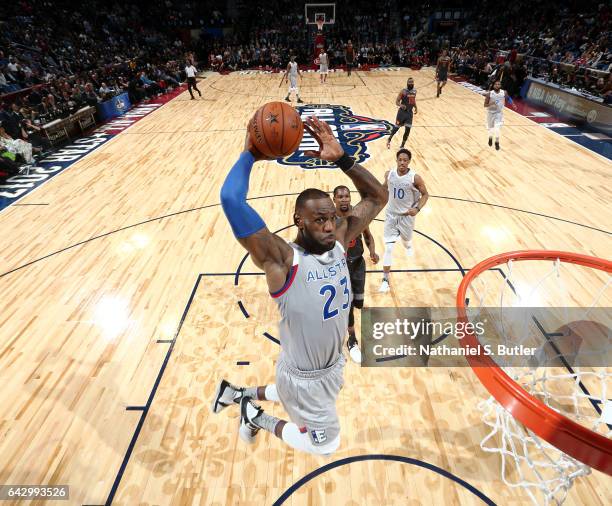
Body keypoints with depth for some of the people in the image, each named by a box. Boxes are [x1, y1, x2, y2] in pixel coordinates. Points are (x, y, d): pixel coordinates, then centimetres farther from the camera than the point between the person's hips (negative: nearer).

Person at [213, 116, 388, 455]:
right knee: (326, 445, 16)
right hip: (305, 377, -6)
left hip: (334, 364, 7)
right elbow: (231, 199, -43)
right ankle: (256, 416, 28)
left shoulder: (339, 242, -12)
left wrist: (341, 157, -20)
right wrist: (250, 154, -28)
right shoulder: (282, 260, -31)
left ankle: (241, 393, 52)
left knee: (291, 396, 34)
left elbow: (377, 196, -8)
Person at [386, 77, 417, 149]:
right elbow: (397, 101, -14)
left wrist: (415, 107, 15)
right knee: (396, 127, 6)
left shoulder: (414, 91, 6)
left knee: (407, 130, -3)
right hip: (402, 112, -4)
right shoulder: (403, 91, -12)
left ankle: (402, 145, 9)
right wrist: (401, 105, -34)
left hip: (410, 112, 4)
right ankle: (389, 140, 30)